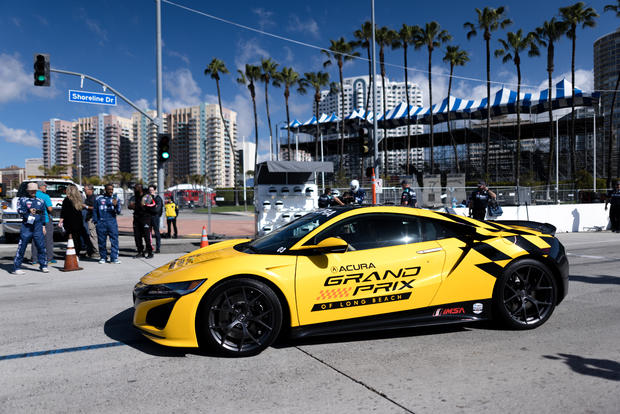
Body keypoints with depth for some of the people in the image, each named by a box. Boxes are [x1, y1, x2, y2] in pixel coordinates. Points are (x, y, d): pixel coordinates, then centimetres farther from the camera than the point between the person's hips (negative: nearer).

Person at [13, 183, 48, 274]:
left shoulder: (40, 201, 17)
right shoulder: (23, 199, 7)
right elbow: (19, 210, -6)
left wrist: (43, 226, 16)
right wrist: (28, 211, -24)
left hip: (38, 226, 3)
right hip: (26, 226, -3)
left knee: (41, 246, 0)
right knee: (22, 247, -3)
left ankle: (43, 266, 9)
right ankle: (16, 268, 3)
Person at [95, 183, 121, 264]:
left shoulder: (115, 198, 8)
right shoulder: (99, 199, 6)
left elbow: (118, 212, 3)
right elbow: (95, 211, 12)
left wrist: (115, 205, -16)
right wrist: (95, 222, 5)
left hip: (112, 222, 0)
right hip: (101, 223, 0)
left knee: (114, 240, -6)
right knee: (101, 241, 5)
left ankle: (114, 258, -3)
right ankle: (103, 257, 18)